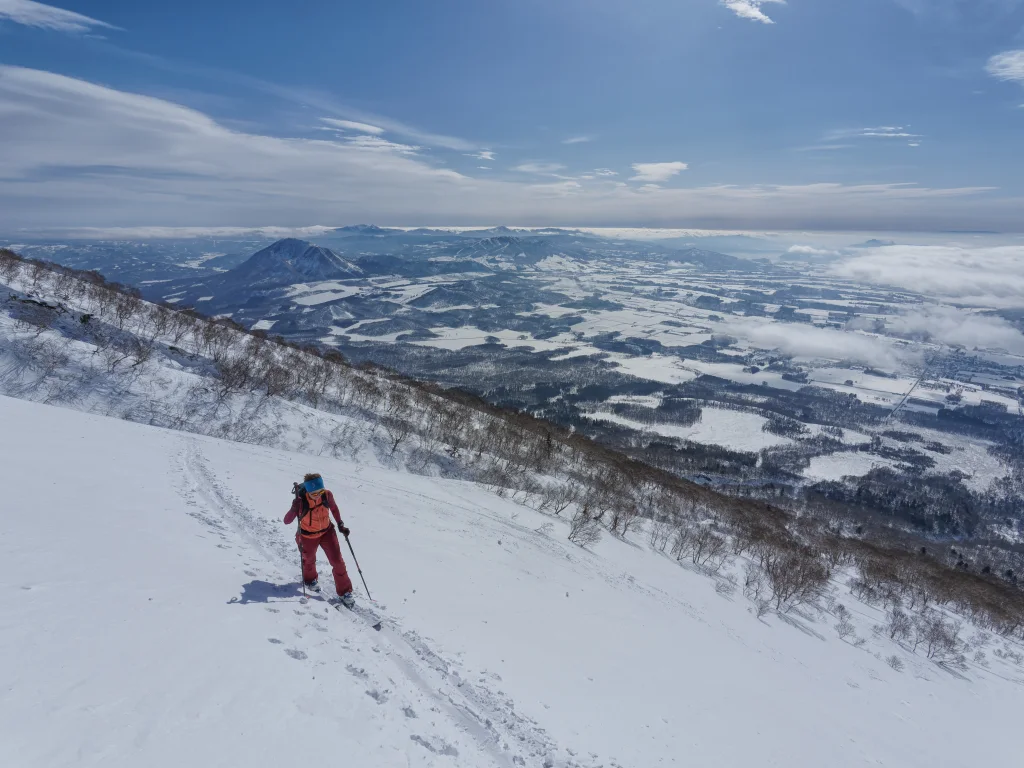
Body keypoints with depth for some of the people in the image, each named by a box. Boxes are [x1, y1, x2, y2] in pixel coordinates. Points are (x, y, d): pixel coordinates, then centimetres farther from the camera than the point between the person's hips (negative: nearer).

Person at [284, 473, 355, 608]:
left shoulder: (327, 495, -24)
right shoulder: (300, 501, -32)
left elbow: (334, 508, -2)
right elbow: (287, 521, -34)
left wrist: (340, 525, -2)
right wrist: (295, 506, -51)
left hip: (327, 532, 2)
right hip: (308, 536, -1)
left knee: (337, 561, -1)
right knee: (309, 561, 25)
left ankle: (344, 592, 16)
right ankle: (310, 580, 59)